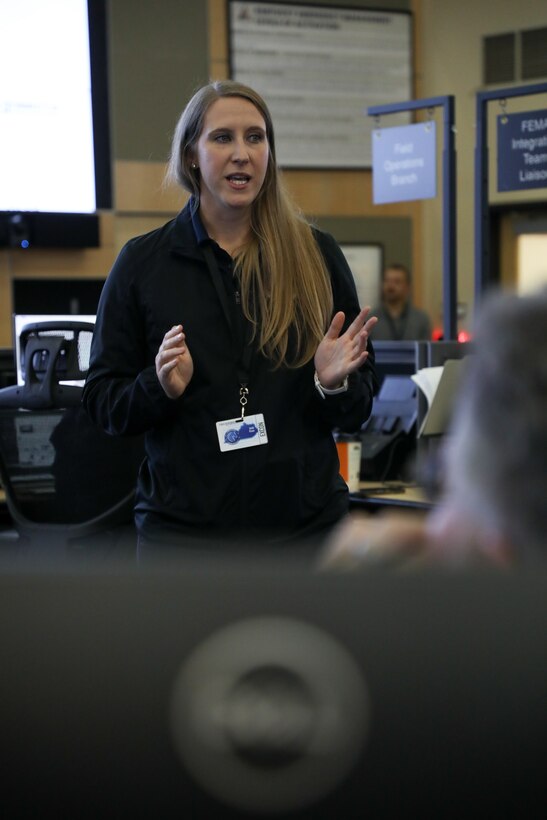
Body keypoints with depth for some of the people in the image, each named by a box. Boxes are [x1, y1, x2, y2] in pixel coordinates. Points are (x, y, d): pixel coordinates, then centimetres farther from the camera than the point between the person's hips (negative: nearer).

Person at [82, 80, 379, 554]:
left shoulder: (316, 256, 4)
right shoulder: (143, 262, 1)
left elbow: (360, 406, 8)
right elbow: (103, 402, 2)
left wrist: (335, 383, -14)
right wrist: (161, 387, -17)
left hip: (304, 521, 1)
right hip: (184, 526, -1)